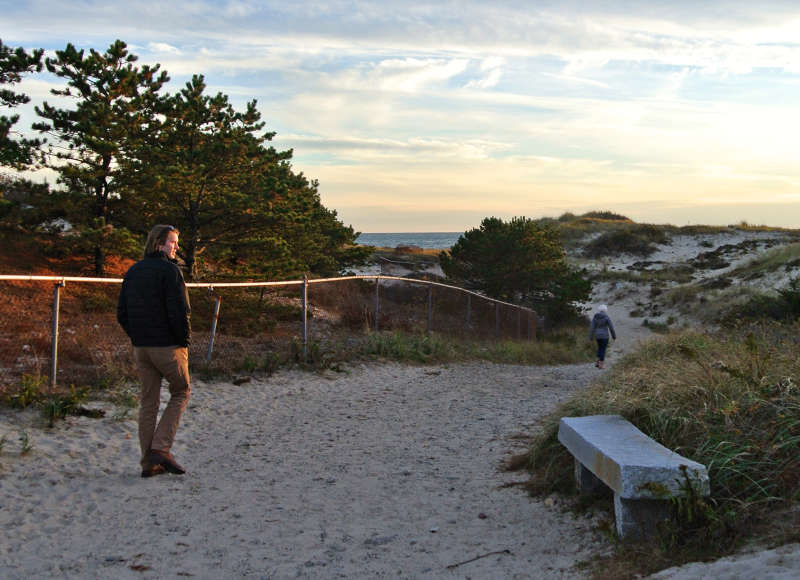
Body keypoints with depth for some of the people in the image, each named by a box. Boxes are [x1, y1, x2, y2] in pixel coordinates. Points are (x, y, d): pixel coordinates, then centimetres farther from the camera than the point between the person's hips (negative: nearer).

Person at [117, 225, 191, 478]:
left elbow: (121, 314, 12)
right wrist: (184, 340, -6)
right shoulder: (169, 271, -11)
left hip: (141, 349, 7)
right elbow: (179, 312, -19)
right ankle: (160, 448, 0)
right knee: (181, 392, 11)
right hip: (167, 346, -6)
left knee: (148, 402, 10)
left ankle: (148, 462, 13)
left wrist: (137, 338, 15)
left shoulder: (133, 272, 12)